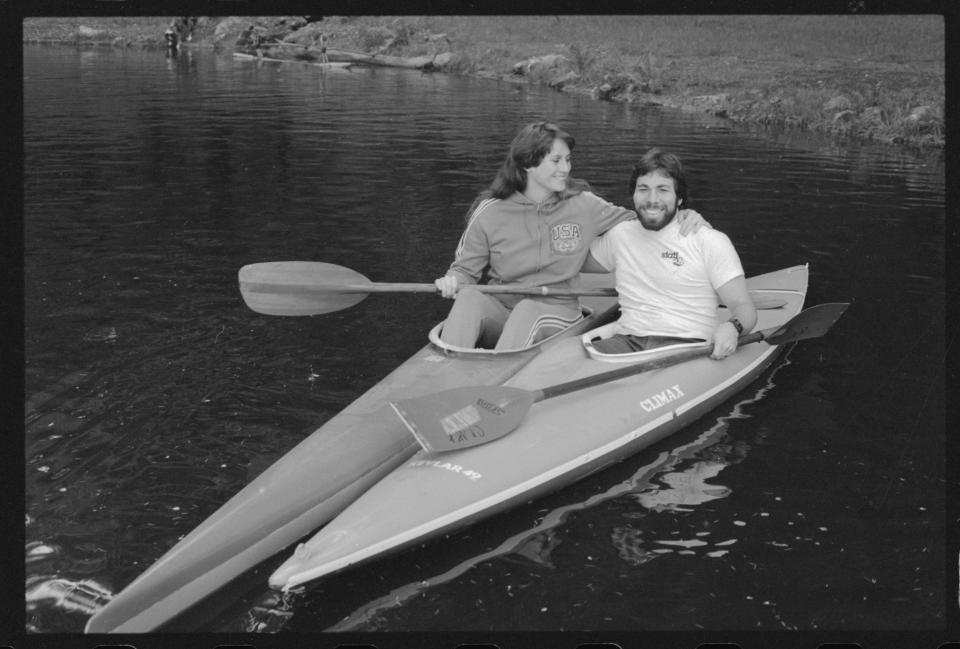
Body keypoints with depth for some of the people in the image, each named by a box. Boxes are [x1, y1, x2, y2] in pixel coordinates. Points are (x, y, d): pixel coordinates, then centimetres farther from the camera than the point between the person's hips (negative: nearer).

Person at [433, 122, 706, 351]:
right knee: (469, 299, -32)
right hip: (499, 310, 0)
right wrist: (453, 280, -17)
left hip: (555, 315, 0)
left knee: (527, 311, -35)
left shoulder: (582, 205, 3)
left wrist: (683, 217, -4)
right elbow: (466, 268, 7)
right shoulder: (490, 212, 0)